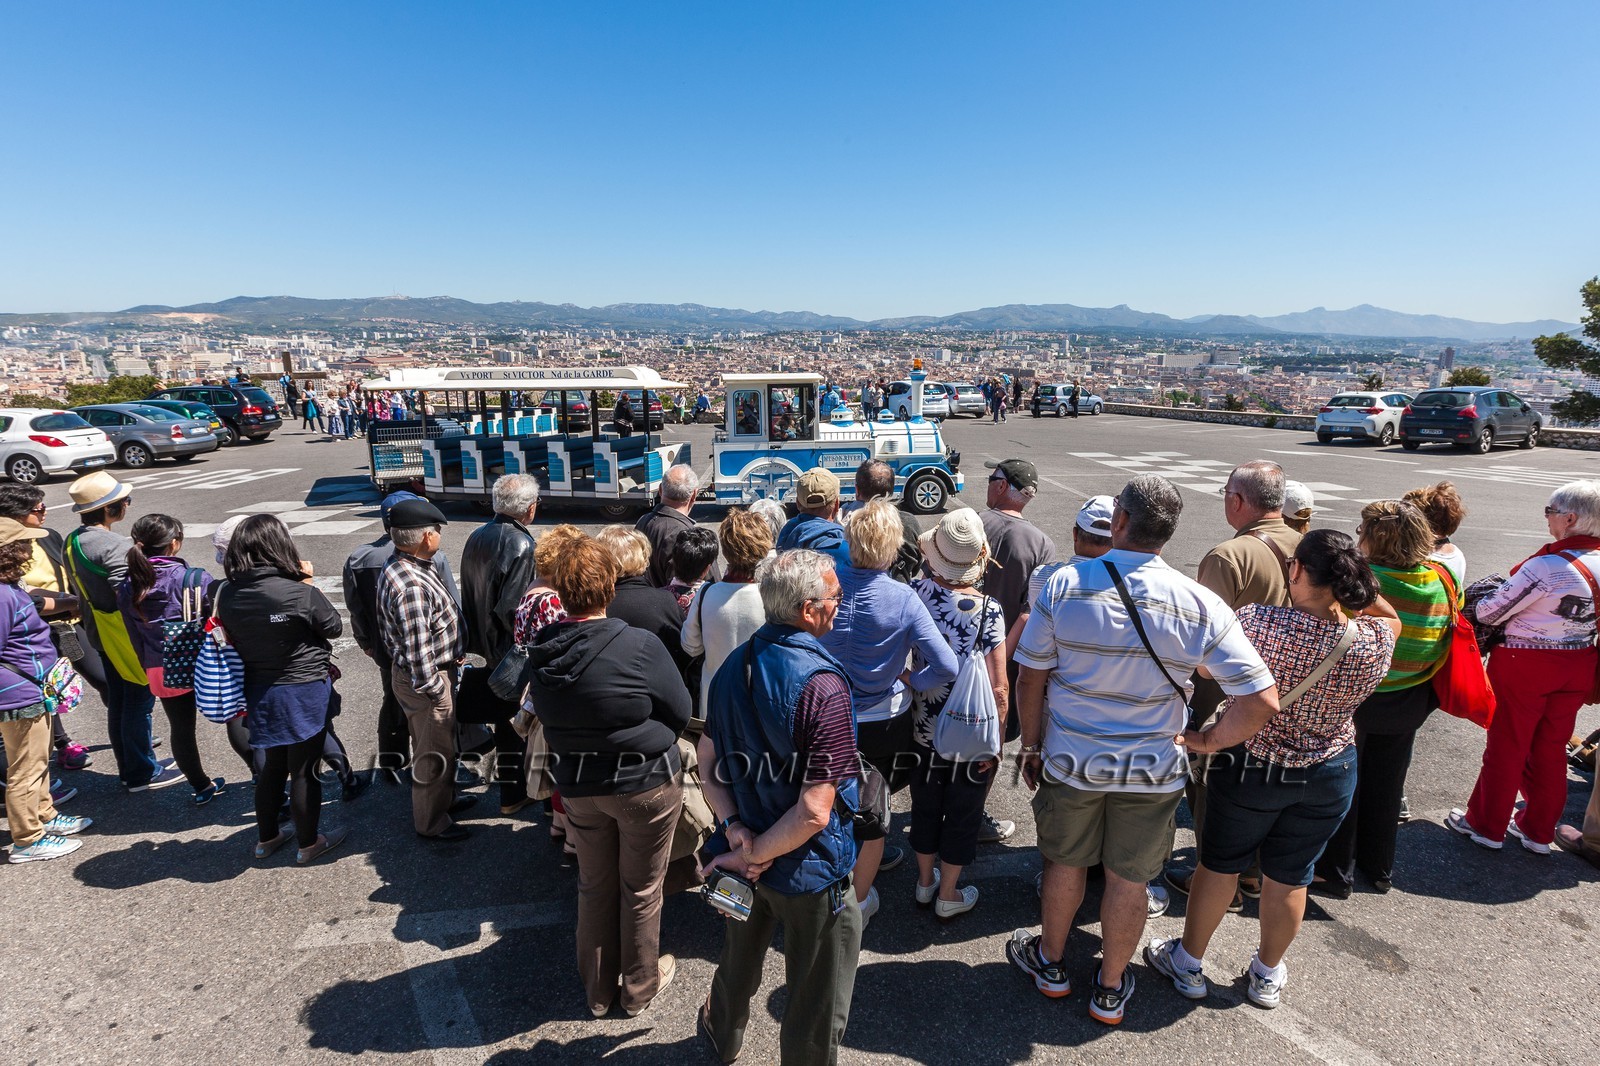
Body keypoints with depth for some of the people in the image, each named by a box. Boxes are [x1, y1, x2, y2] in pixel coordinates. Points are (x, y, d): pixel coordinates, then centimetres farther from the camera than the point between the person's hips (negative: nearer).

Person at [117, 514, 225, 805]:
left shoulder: (127, 588, 2)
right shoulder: (195, 579, -15)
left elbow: (134, 636, 8)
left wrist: (147, 667, 19)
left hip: (161, 671, 5)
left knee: (180, 728, 16)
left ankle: (201, 786, 28)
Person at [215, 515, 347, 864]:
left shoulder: (227, 595, -7)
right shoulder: (301, 593, -24)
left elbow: (233, 639, 9)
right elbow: (334, 627, -7)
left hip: (258, 691, 6)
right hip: (304, 691, -5)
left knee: (273, 764, 23)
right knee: (304, 769, 9)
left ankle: (266, 837, 38)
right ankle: (309, 844, 24)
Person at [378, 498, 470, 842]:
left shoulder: (405, 567, 3)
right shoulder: (411, 586, -31)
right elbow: (417, 649, -29)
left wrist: (451, 655, 20)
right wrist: (433, 689, -20)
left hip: (437, 671, 10)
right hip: (426, 680, -10)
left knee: (441, 744, 27)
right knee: (434, 752, 9)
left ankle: (445, 798, 48)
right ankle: (431, 823, 28)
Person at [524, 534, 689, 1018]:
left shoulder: (541, 651, -11)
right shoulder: (640, 646, -26)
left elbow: (545, 713, 5)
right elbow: (680, 711, -14)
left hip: (576, 785, 4)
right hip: (645, 782, -4)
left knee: (594, 886, 23)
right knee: (641, 890, 17)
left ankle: (599, 989, 41)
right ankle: (640, 989, 37)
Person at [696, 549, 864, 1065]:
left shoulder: (734, 666, -7)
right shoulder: (822, 686, -29)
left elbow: (707, 765, -1)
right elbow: (814, 812, -30)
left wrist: (735, 830, -11)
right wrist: (752, 854, -17)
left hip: (743, 861, 8)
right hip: (809, 869, -7)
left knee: (738, 963, 34)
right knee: (816, 1003, 19)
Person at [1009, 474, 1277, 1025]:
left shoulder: (1063, 584, -17)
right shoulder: (1199, 604, -15)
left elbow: (1031, 677, -11)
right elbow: (1262, 700, -16)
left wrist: (1030, 745, 4)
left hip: (1070, 759, 0)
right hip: (1152, 770, 0)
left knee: (1065, 861, 22)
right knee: (1130, 879, 19)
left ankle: (1051, 964, 44)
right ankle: (1110, 990, 39)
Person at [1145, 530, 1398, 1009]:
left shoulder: (1260, 623, -28)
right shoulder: (1377, 643, -16)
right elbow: (1391, 617, 8)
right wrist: (1353, 581, -4)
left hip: (1251, 770, -3)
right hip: (1331, 778, 3)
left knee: (1220, 864, 17)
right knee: (1289, 878, 21)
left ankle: (1188, 963, 35)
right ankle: (1268, 975, 42)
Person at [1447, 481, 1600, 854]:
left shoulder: (1546, 567, -26)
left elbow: (1490, 613, -20)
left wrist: (1481, 601, 1)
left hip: (1525, 666, -6)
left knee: (1506, 747, 9)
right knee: (1551, 749, 18)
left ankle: (1486, 824, 24)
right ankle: (1539, 831, 32)